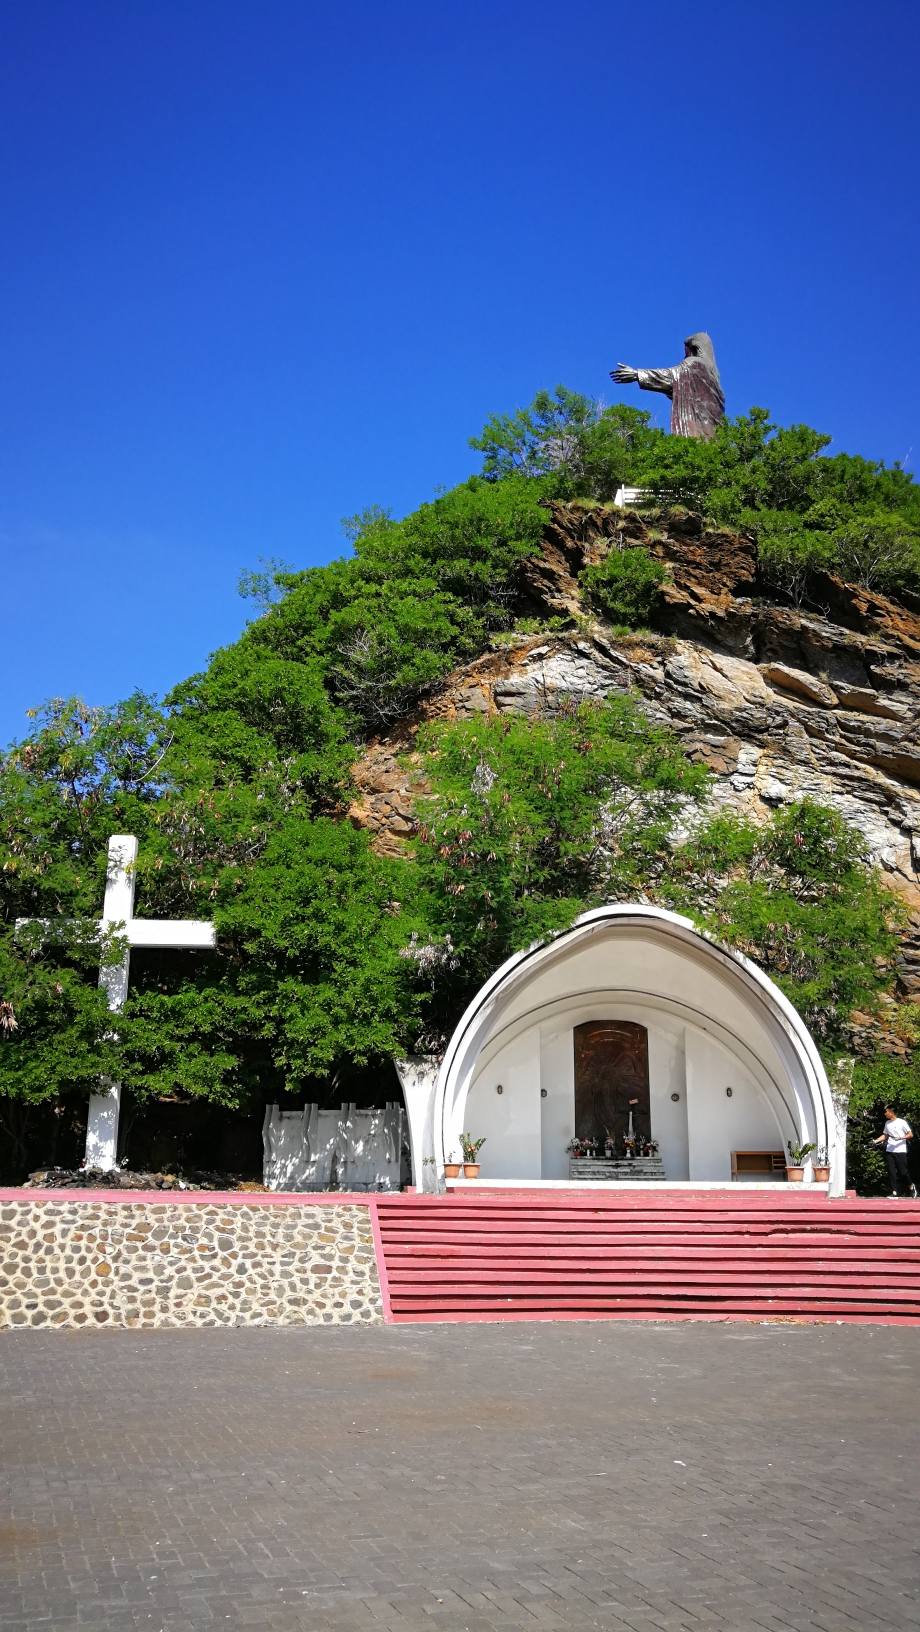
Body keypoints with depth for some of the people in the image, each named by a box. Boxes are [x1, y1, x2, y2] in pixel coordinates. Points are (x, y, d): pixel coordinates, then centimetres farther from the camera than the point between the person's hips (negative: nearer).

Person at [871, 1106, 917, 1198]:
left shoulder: (901, 1122, -6)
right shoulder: (887, 1123, 13)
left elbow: (910, 1135, -8)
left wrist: (901, 1138, -23)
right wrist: (876, 1141, 11)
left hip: (900, 1151, -6)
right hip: (889, 1151, 6)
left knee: (902, 1172, -3)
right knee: (891, 1172, -1)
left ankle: (912, 1186, 24)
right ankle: (894, 1193, 2)